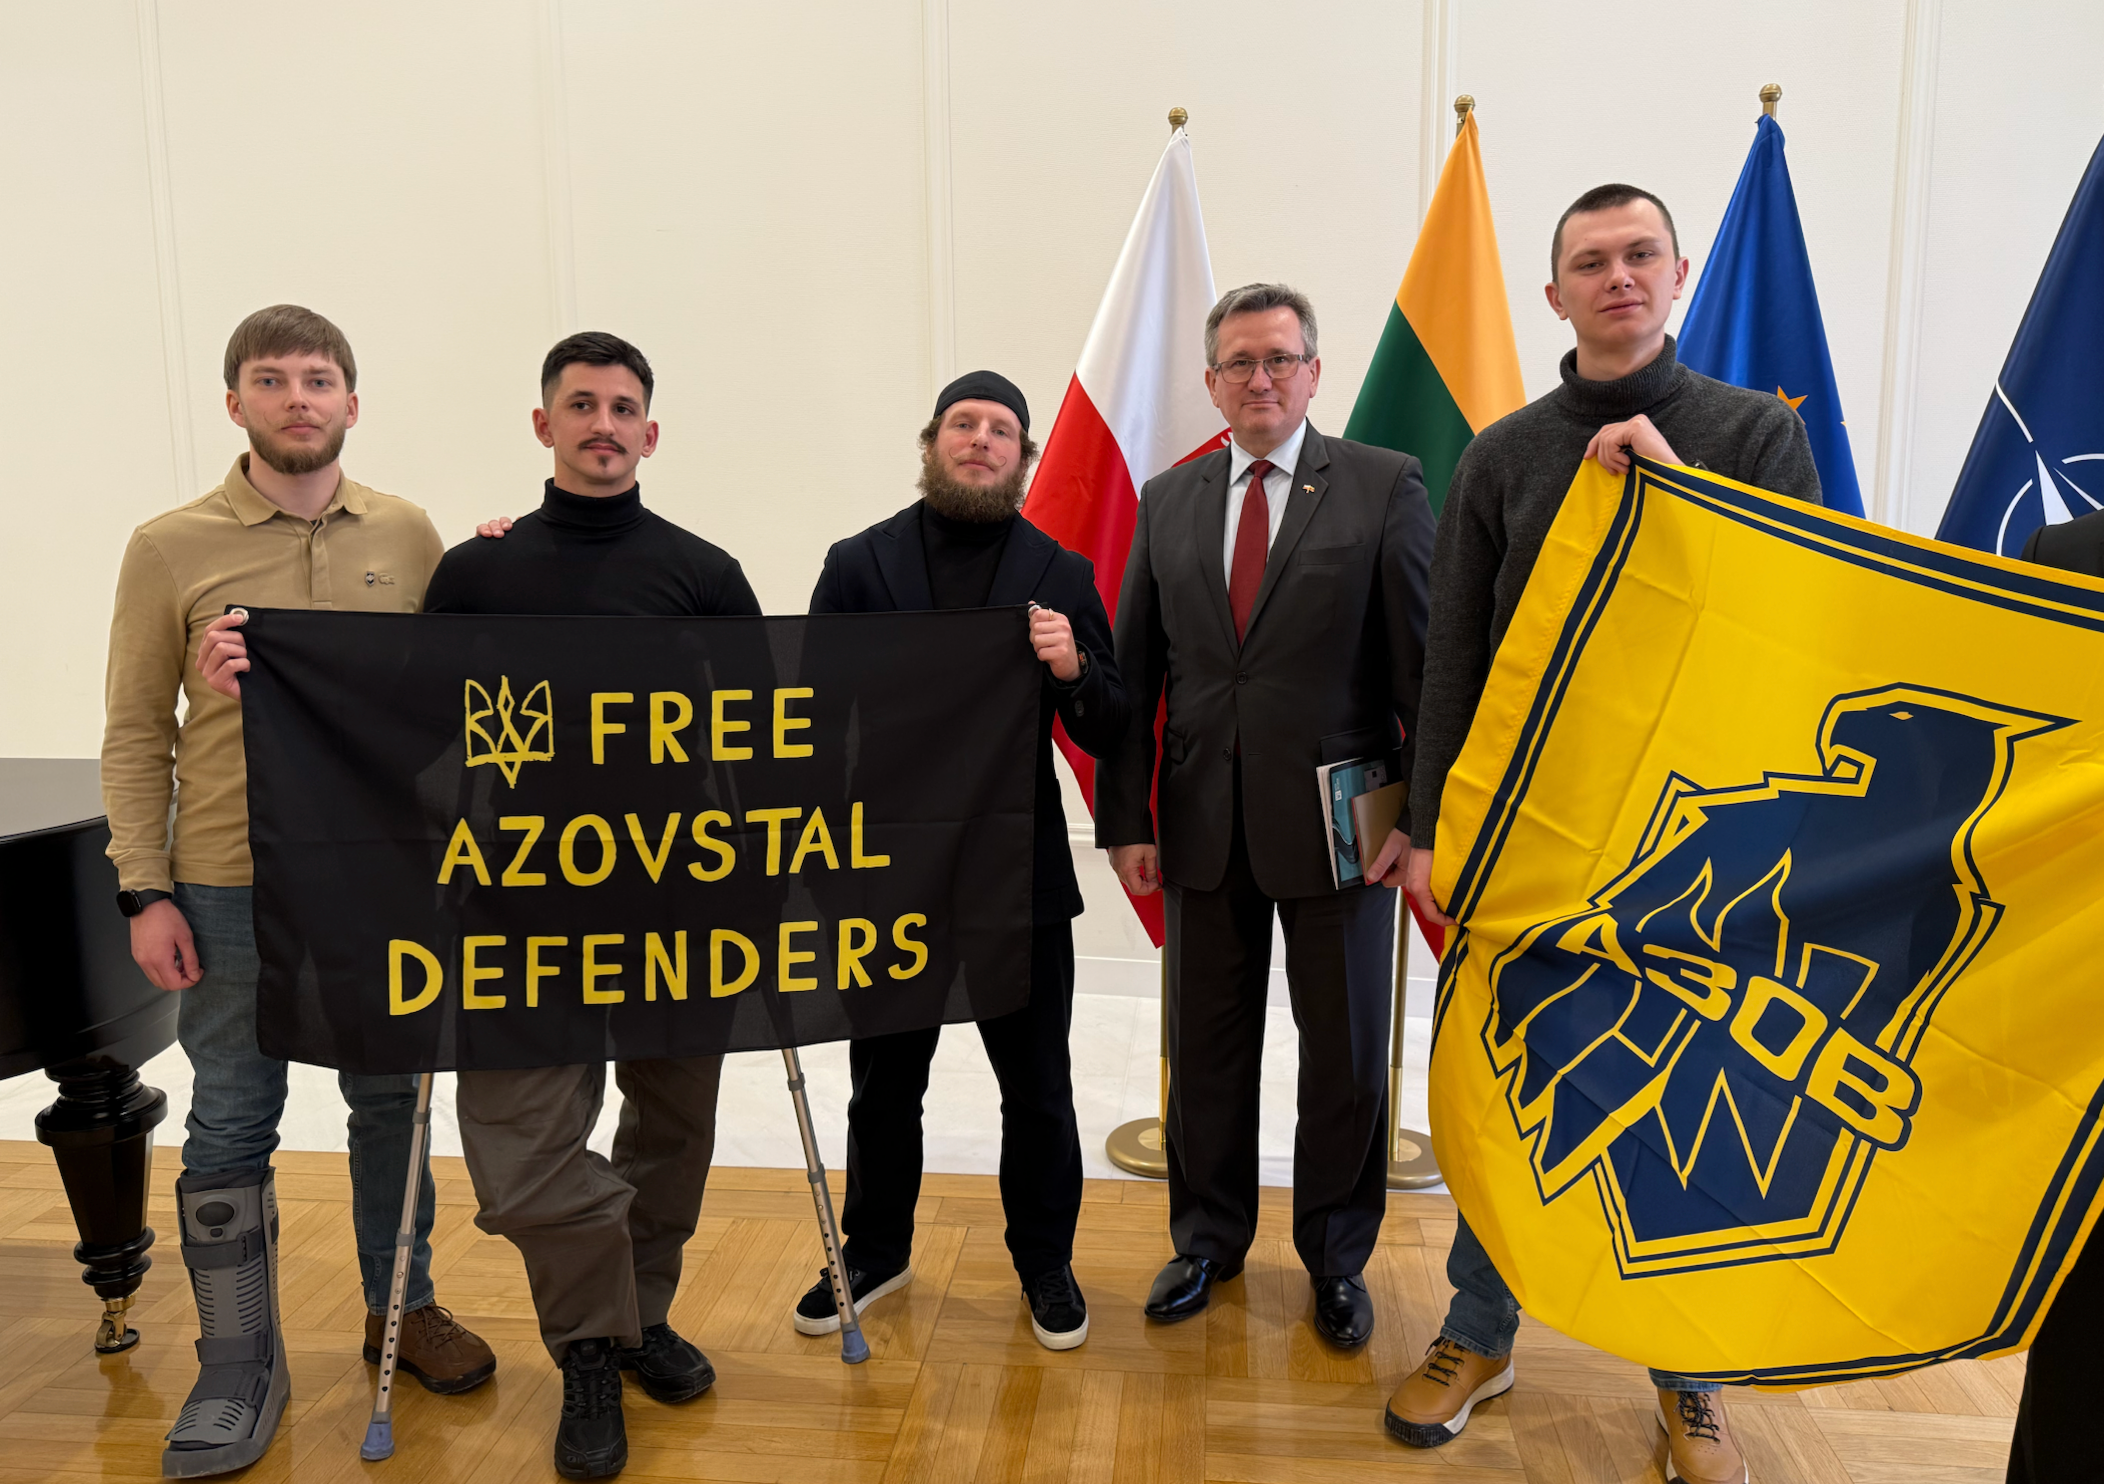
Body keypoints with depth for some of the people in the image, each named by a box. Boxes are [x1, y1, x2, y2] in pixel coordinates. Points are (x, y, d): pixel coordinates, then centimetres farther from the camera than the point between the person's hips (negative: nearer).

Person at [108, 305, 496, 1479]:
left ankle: (401, 1308, 35)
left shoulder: (409, 535, 3)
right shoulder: (169, 548, -3)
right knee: (231, 1130, 7)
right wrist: (145, 892, -5)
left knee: (391, 1102, 15)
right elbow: (137, 733, -2)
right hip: (231, 889, -2)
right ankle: (240, 1374, 23)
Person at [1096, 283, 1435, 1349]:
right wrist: (1125, 820, 2)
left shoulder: (1385, 486, -2)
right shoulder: (1168, 500, 8)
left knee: (1346, 1057, 11)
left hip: (1338, 823, -2)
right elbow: (1132, 672, 7)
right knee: (1206, 1049, 14)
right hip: (1203, 822, 3)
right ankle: (1209, 1237, 35)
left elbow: (1429, 661, -4)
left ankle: (1336, 1256, 32)